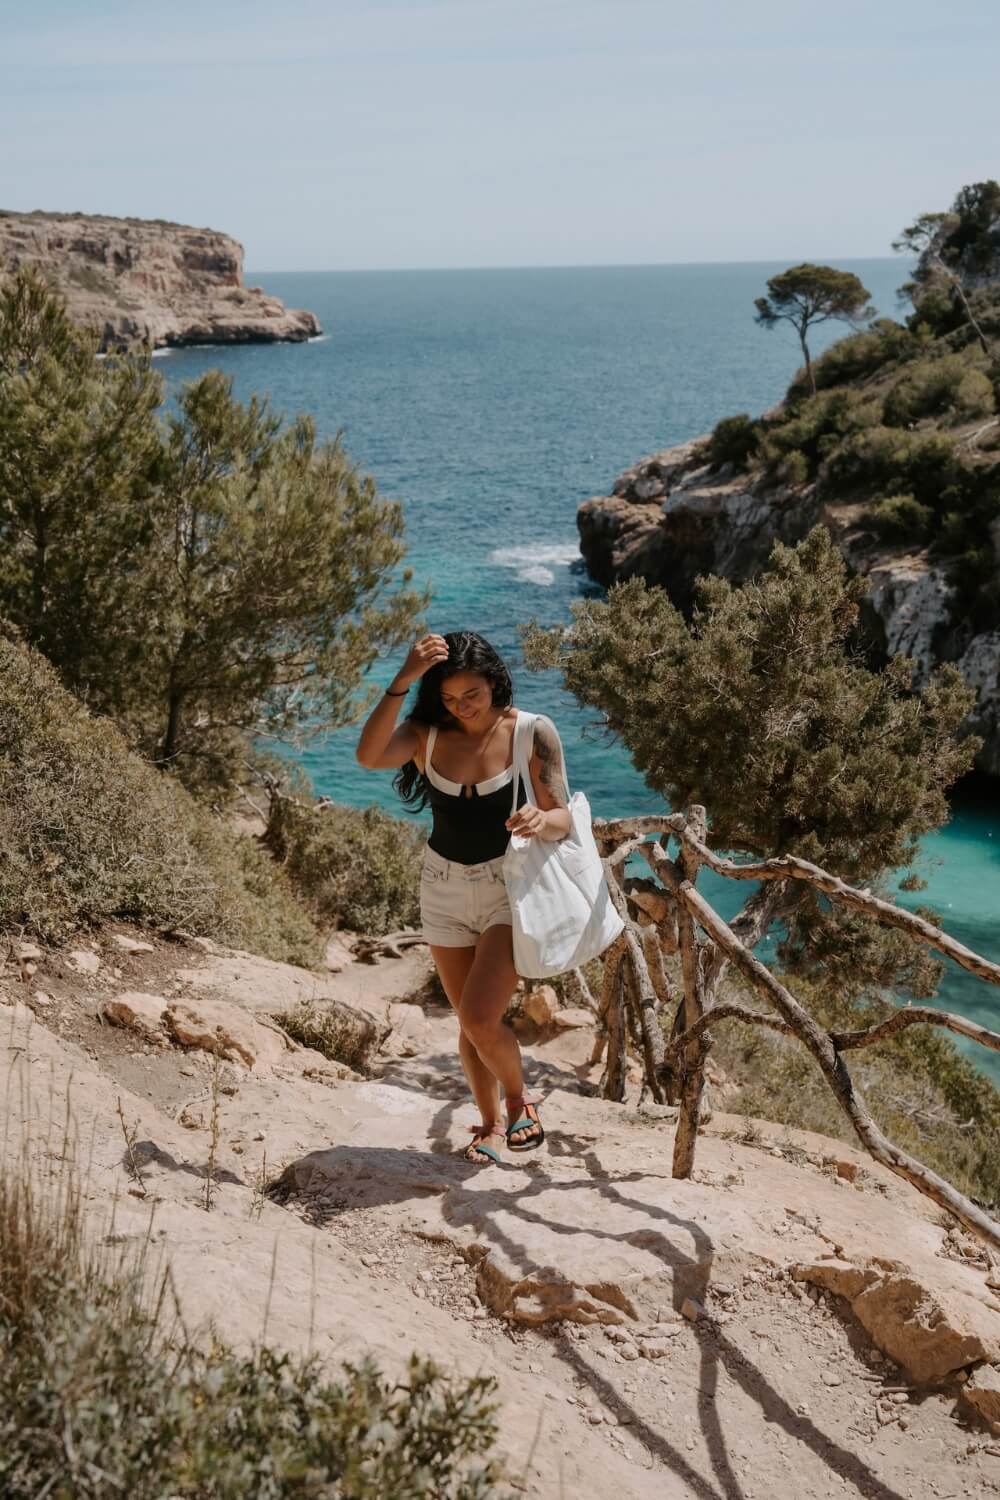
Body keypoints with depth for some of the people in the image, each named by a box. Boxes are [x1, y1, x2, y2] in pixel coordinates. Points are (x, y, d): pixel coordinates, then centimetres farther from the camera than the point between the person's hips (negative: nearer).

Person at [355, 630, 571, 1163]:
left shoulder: (532, 733, -12)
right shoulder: (427, 735, -7)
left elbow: (564, 819, -10)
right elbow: (370, 756, -28)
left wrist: (540, 821, -34)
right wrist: (402, 680, -35)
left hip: (511, 887, -3)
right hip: (444, 886, 4)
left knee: (480, 1018, -15)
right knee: (470, 1023, 13)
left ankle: (518, 1097, 14)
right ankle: (490, 1121, 33)